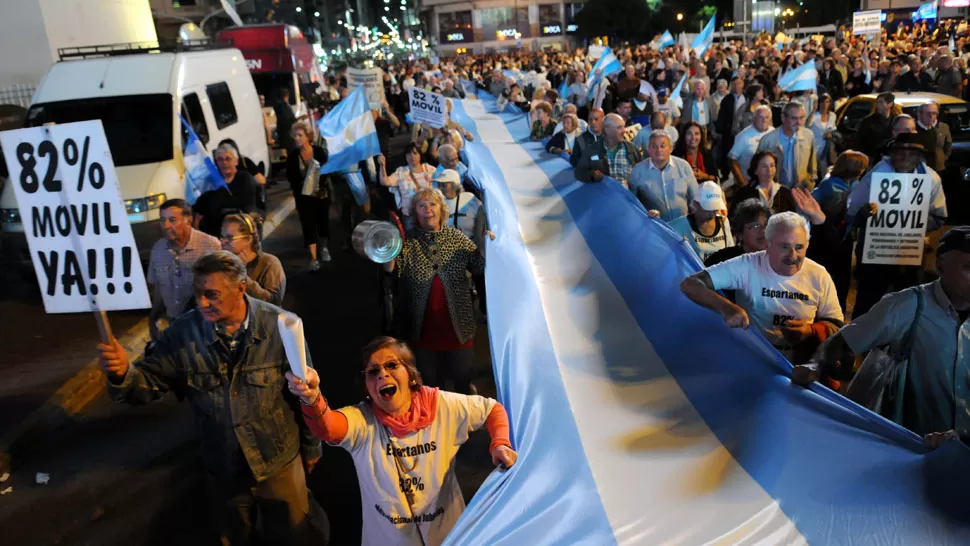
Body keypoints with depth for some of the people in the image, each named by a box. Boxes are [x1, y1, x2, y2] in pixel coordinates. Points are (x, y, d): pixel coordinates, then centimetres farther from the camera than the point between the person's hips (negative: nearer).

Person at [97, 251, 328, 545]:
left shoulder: (279, 326, -20)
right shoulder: (184, 332, -14)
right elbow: (150, 381, -13)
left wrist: (311, 446, 0)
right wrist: (123, 373, -37)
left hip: (279, 464, -2)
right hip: (223, 470, 2)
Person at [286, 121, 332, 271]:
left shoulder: (320, 151, -8)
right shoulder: (292, 156, -5)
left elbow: (329, 170, -5)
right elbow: (291, 177, -4)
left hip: (322, 193, 0)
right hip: (303, 196, 0)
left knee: (323, 222, 14)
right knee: (308, 226, -5)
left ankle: (324, 248, 39)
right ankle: (314, 258, -3)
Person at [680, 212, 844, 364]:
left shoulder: (819, 276, -4)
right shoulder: (746, 266, -13)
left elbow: (836, 325, 5)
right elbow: (690, 284, -20)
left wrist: (811, 331, -18)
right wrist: (725, 306, -37)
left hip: (803, 364, 3)